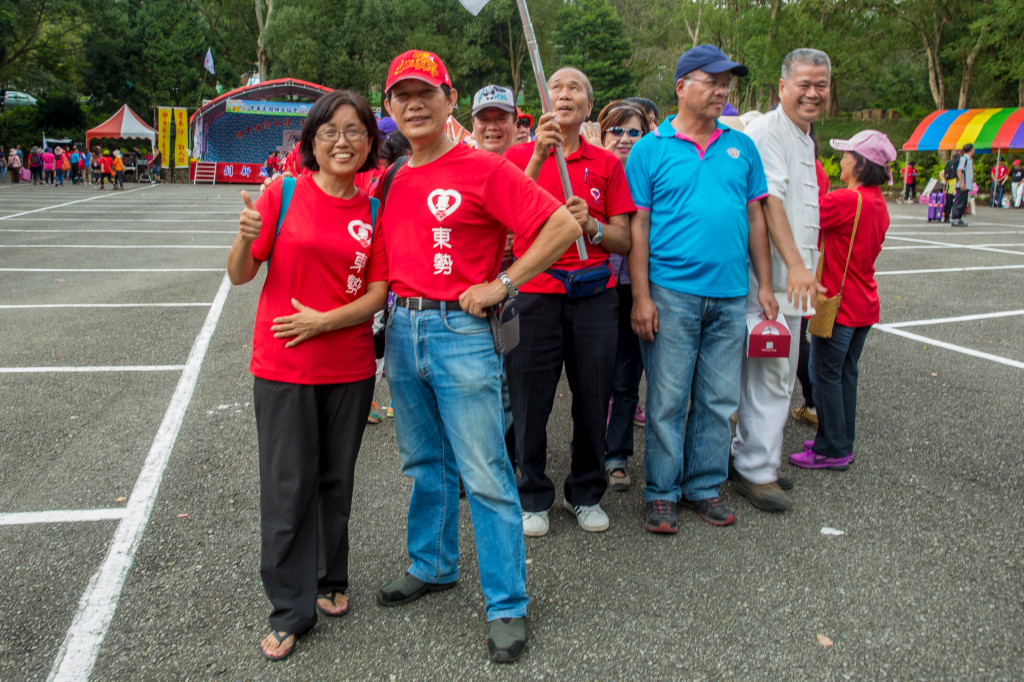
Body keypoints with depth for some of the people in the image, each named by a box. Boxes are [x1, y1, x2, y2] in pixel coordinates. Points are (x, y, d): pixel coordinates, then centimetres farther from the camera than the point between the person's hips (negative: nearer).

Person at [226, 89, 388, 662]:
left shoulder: (374, 210, 3)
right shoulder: (283, 195, -4)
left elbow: (379, 293, 0)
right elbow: (240, 275, -3)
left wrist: (323, 320, -13)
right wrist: (245, 240, -24)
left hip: (350, 369, 2)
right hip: (283, 368, -2)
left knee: (336, 480, 14)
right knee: (289, 485, 3)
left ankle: (331, 581, 34)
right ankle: (291, 611, 17)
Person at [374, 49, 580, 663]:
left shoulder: (483, 168, -9)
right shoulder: (393, 179, 11)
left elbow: (564, 225, -13)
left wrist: (502, 284, -13)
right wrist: (390, 305, 8)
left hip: (460, 330, -7)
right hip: (402, 328, 7)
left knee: (485, 474, -1)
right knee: (425, 463, 19)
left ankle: (507, 605, 10)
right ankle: (433, 566, 37)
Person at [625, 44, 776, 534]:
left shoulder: (741, 146, 12)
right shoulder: (650, 149, 1)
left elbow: (755, 217, 14)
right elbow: (638, 226, -3)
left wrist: (764, 284, 8)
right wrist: (641, 296, -9)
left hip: (731, 296, 4)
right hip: (672, 293, -4)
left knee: (718, 400, 10)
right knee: (667, 400, 1)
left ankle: (704, 487, 24)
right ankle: (661, 493, 15)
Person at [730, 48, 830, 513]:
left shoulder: (805, 138, 20)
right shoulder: (765, 132, -12)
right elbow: (770, 200, -23)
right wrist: (795, 265, -30)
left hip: (795, 277, 10)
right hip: (767, 277, -10)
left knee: (780, 373, 14)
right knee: (769, 373, -7)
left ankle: (750, 453, 26)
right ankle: (756, 471, 2)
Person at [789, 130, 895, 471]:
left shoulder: (847, 200, -21)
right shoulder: (878, 203, 8)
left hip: (839, 302, -9)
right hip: (863, 303, 9)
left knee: (826, 374, 1)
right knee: (846, 372, 16)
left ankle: (832, 450, 9)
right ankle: (843, 444, 25)